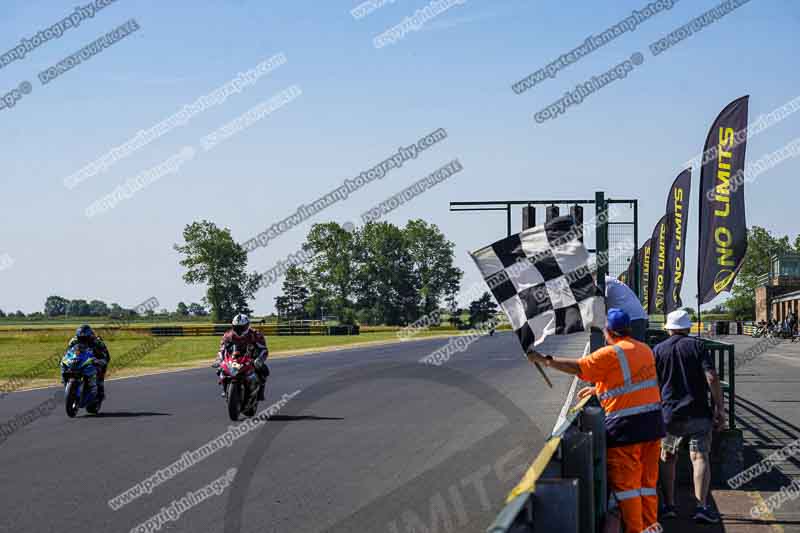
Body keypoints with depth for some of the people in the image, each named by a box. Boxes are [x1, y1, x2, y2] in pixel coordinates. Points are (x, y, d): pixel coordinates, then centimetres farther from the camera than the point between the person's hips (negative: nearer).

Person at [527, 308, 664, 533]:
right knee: (648, 481, 14)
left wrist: (544, 360, 0)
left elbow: (576, 367, -10)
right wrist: (598, 389, 31)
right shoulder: (645, 350, 12)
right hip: (652, 423, 7)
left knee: (625, 482, -1)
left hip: (626, 426, -7)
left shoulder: (610, 354, -11)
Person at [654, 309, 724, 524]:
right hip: (698, 413, -2)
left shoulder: (658, 350, 5)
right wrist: (719, 408, -5)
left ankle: (669, 505, 13)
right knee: (700, 457, -2)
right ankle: (701, 506, -13)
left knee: (667, 458, 16)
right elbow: (712, 378, -10)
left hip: (669, 414, 2)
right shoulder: (697, 346, 0)